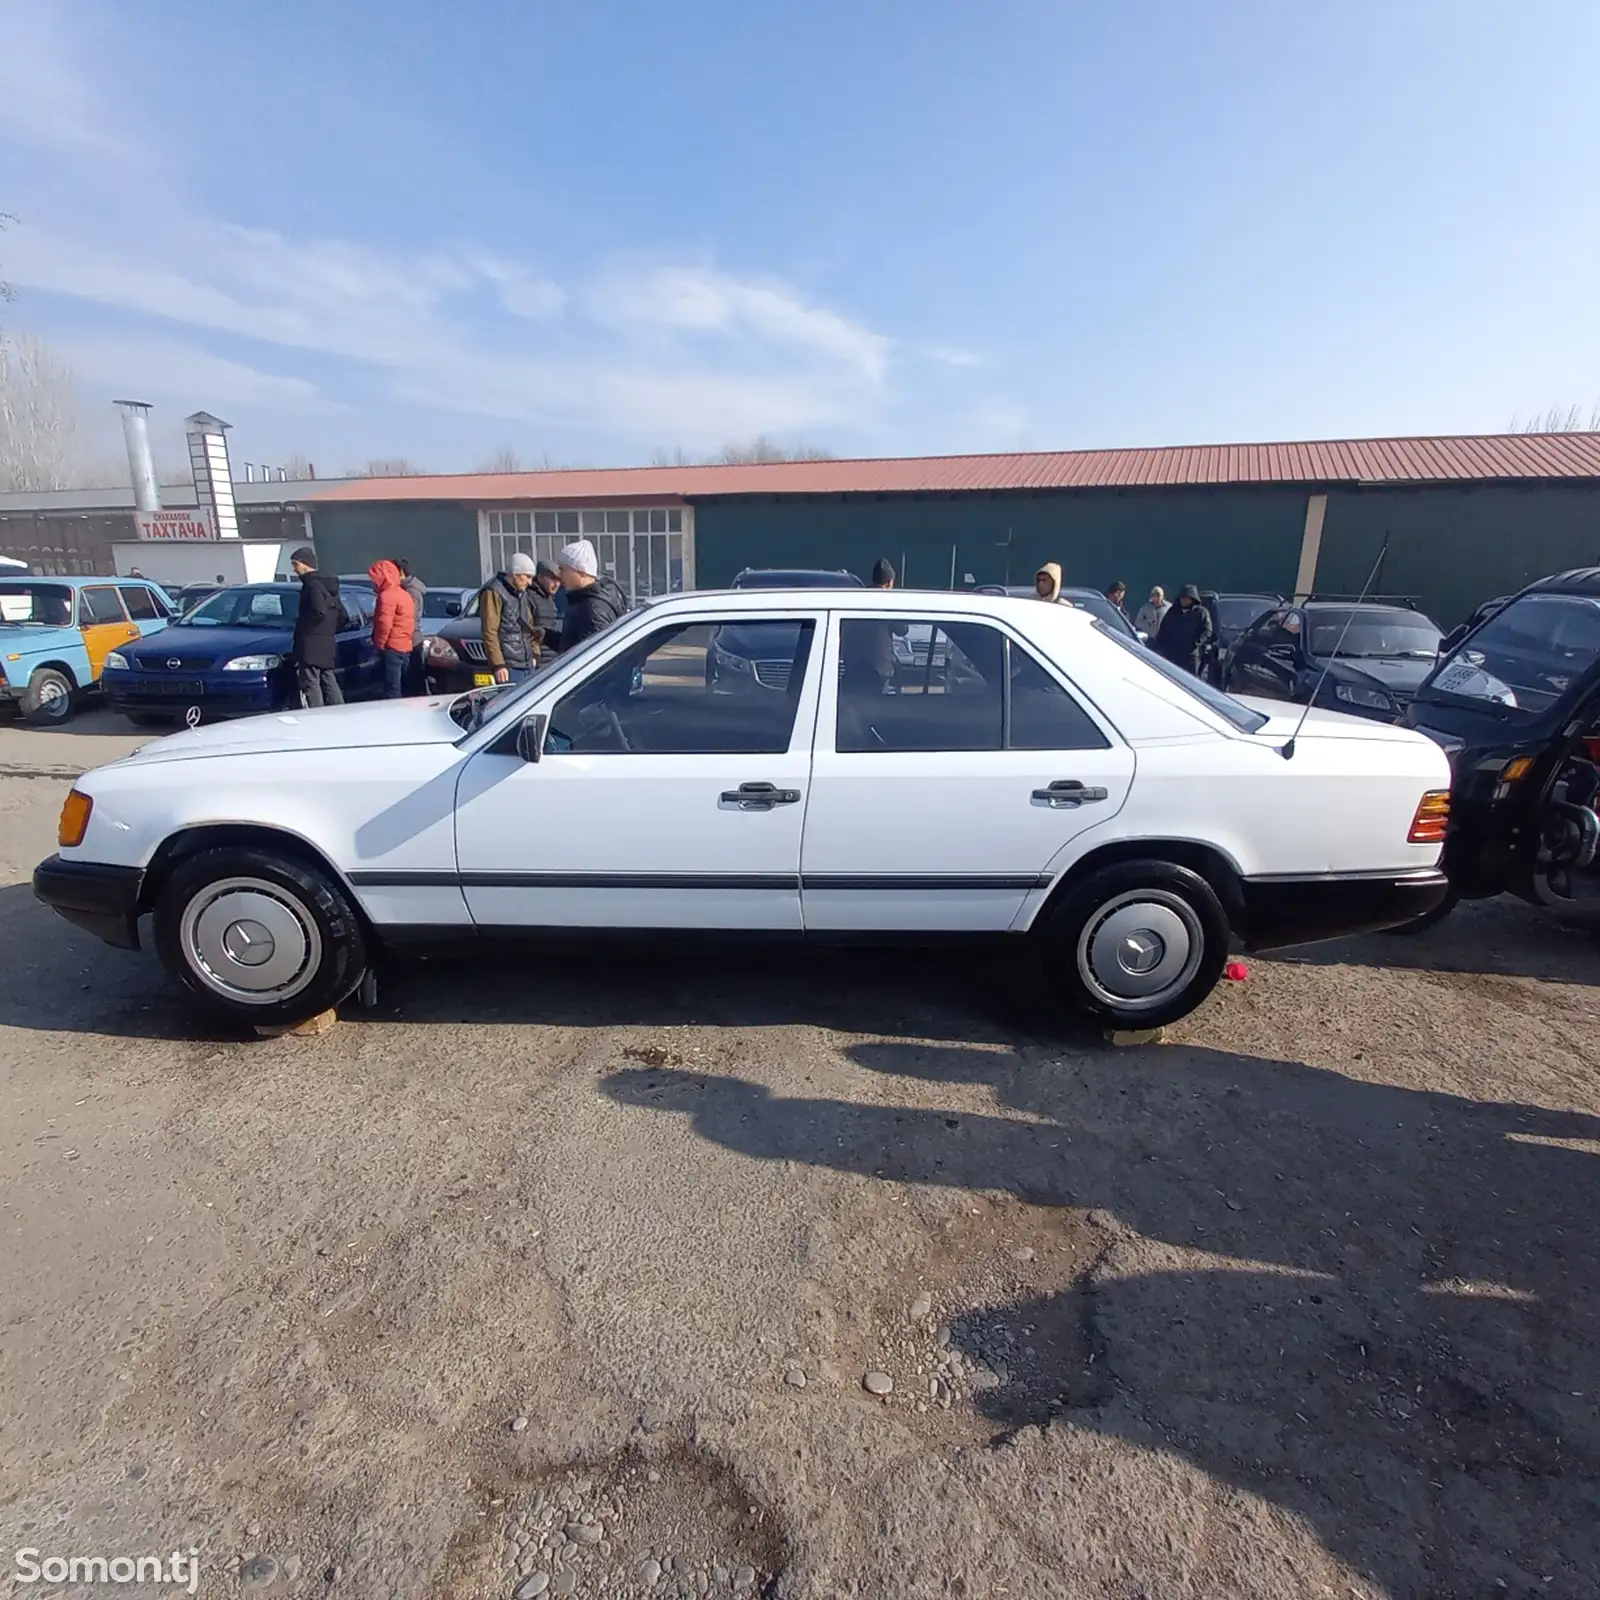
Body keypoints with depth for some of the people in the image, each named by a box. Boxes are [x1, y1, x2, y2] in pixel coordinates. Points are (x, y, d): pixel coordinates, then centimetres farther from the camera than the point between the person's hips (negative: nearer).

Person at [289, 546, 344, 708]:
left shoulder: (312, 584, -12)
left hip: (312, 646, -9)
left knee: (311, 686, -7)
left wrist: (302, 628, -12)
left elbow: (319, 612, -25)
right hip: (328, 644, 9)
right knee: (330, 683, 13)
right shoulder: (329, 583, 17)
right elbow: (340, 612, 18)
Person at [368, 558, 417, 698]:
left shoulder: (387, 595, -13)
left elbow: (384, 623, -20)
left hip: (392, 647, -10)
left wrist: (380, 644, -11)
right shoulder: (403, 594, 18)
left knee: (392, 689, -11)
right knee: (401, 686, 13)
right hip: (405, 646, 10)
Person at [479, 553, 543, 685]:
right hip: (509, 666, -8)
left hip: (528, 665, 8)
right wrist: (498, 664, -19)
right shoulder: (494, 592, -9)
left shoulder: (524, 593, 17)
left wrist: (534, 654, 16)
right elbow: (489, 632, -14)